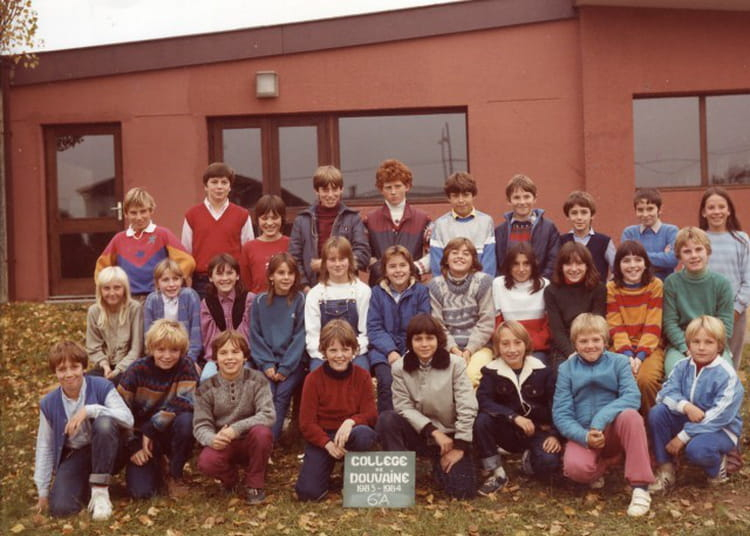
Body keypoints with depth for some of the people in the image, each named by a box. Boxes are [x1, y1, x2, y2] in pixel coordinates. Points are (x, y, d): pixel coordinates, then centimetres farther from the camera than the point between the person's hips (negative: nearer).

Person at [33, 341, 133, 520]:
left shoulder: (102, 387, -14)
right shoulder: (49, 404, -4)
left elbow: (128, 419, -25)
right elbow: (45, 446, 5)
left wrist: (90, 410, -34)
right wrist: (43, 491, 6)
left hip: (104, 451, -2)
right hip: (74, 455, 2)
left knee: (104, 423, -36)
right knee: (60, 508, -22)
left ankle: (100, 488, -18)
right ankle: (86, 482, 13)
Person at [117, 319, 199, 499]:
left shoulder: (186, 366, -12)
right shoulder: (137, 370, -12)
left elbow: (184, 402, -24)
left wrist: (151, 429, -26)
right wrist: (133, 447, -14)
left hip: (171, 434, 0)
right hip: (139, 436, 0)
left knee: (186, 420, -34)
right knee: (141, 491, -21)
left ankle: (174, 474, -8)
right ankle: (154, 466, 16)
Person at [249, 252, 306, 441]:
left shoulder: (300, 300, 0)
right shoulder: (260, 301, 5)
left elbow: (300, 336, -4)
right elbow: (255, 335, 5)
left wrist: (285, 368, -11)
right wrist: (267, 364, -8)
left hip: (293, 362, -1)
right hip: (267, 361, 2)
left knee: (282, 395, -22)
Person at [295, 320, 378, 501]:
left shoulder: (362, 376, -3)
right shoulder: (313, 379, -7)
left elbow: (371, 414, -7)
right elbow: (306, 423, -9)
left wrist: (351, 421, -30)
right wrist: (328, 444, -25)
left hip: (350, 433, 1)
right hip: (321, 437, -1)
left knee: (363, 433, -37)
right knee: (307, 492, -19)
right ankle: (327, 467, 16)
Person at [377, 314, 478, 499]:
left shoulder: (455, 364, -10)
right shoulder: (400, 368, -6)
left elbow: (467, 408, -11)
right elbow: (404, 407, -11)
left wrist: (459, 447, -14)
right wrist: (434, 431, -20)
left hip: (450, 435, -1)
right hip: (418, 433, 1)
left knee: (462, 490, -18)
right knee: (386, 419, -28)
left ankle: (440, 466, 16)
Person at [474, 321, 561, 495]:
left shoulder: (542, 371, -4)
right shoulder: (491, 371, -7)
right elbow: (483, 401, -22)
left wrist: (555, 435, -17)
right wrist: (515, 417, -32)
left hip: (537, 430, -1)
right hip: (507, 432, 1)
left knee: (549, 463, -31)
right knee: (482, 420, -30)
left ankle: (529, 460, 8)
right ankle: (496, 473, -13)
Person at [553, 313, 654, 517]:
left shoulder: (618, 362, 2)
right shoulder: (566, 369, 2)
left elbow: (633, 398, -14)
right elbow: (561, 413, -4)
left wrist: (601, 419, -28)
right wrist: (584, 436, -23)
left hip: (614, 431, 0)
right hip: (582, 434, 0)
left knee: (630, 415, -34)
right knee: (575, 468, -33)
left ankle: (640, 487, -27)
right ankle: (600, 466, 6)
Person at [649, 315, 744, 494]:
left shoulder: (726, 375, -20)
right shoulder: (682, 367, -4)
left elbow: (719, 415, -24)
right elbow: (666, 393, -11)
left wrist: (683, 436, -25)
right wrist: (685, 406, -34)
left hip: (721, 429, -5)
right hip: (688, 420, 5)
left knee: (697, 448, -36)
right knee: (657, 413, -18)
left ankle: (717, 467, 3)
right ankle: (665, 470, -7)